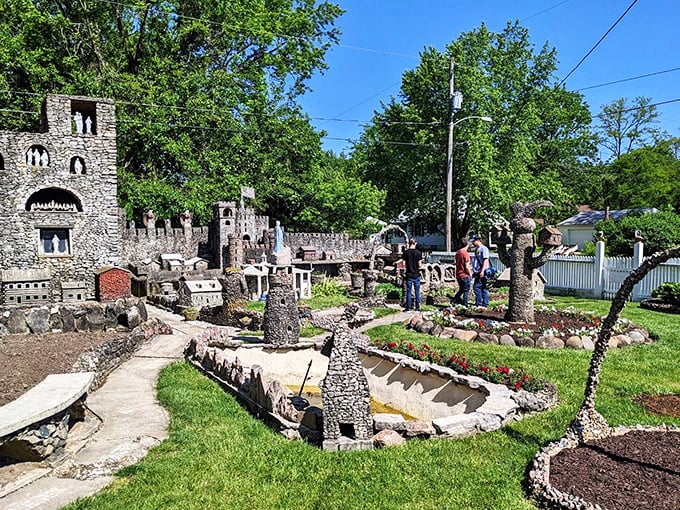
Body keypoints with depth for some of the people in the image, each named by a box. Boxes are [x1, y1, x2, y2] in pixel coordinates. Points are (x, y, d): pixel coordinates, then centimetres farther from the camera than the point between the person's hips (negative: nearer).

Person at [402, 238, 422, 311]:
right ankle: (417, 308, 10)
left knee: (409, 291, 8)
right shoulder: (418, 252, -10)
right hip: (416, 275, -1)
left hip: (409, 275, 1)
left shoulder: (406, 252, -4)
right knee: (417, 291, 7)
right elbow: (419, 265, -10)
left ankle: (408, 307, 9)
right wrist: (421, 263, 12)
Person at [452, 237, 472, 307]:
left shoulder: (458, 252, 6)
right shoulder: (466, 254, -18)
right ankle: (464, 306, 9)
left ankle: (454, 301, 16)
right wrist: (470, 274, -3)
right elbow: (466, 267, -18)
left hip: (458, 275, 7)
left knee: (461, 290, 22)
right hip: (465, 275, -7)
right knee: (466, 291, 5)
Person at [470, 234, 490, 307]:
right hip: (477, 272, 9)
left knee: (477, 286, -11)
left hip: (482, 273, -9)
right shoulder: (476, 249, 18)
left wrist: (482, 271, -22)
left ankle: (478, 304, -5)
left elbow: (486, 260, -16)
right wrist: (474, 271, 22)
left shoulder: (484, 248, -9)